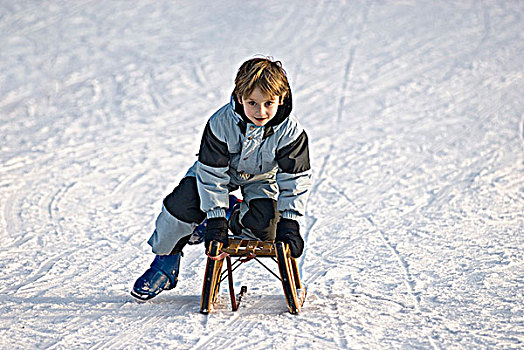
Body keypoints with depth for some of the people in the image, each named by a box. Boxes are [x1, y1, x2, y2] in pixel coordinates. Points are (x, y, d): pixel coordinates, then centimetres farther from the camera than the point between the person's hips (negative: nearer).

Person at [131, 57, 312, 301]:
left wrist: (289, 223, -32)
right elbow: (212, 174, -27)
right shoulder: (221, 123, -32)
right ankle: (166, 263, 0)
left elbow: (295, 179, -24)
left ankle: (234, 216, 11)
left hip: (260, 178, 1)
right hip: (220, 171, 0)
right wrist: (215, 219, -31)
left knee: (264, 226, -25)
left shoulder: (290, 131, -30)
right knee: (183, 203, -23)